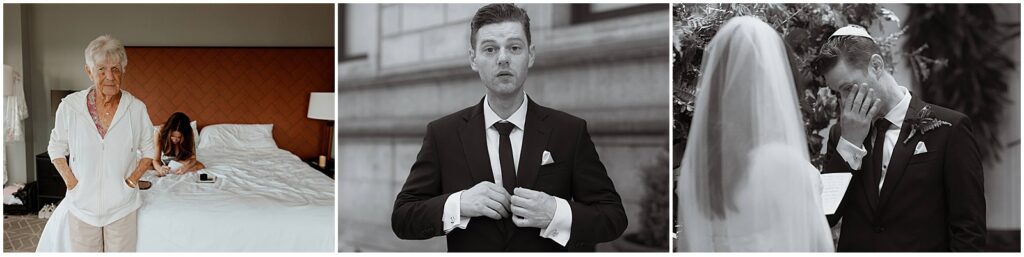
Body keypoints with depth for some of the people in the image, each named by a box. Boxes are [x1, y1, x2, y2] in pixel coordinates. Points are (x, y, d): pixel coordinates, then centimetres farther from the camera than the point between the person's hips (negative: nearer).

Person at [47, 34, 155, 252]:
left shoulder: (136, 108, -7)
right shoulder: (69, 106, -7)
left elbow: (148, 150, 6)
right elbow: (56, 148, 5)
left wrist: (132, 180, -4)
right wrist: (71, 182, -4)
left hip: (122, 206, 0)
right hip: (82, 206, 0)